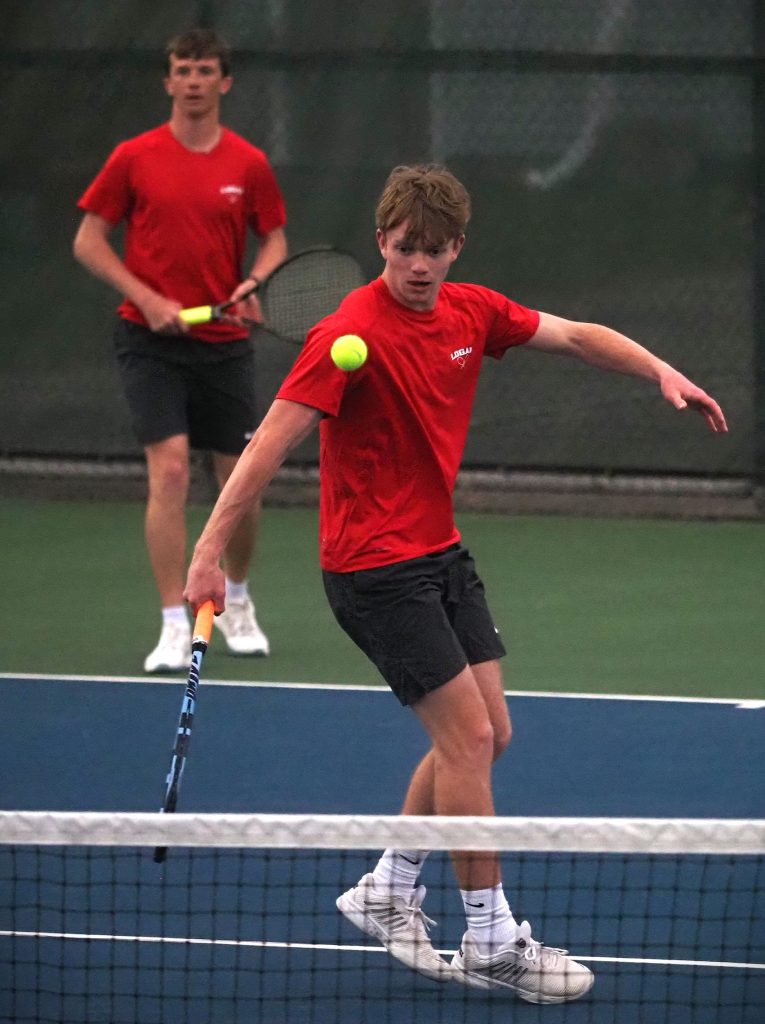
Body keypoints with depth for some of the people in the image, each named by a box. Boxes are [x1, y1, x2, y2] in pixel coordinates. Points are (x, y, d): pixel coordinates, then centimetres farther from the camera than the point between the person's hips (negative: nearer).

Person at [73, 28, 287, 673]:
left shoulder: (249, 165, 2)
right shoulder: (135, 158, -2)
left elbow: (275, 239, 9)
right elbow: (88, 241, 1)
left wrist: (255, 282, -13)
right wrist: (148, 299, -11)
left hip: (226, 341, 2)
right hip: (152, 340, -2)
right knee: (170, 471, -15)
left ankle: (236, 601, 32)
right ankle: (175, 628, -12)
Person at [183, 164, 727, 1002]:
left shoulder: (471, 312, 3)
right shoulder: (352, 334, -20)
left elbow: (574, 336, 15)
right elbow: (272, 440, -24)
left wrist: (661, 372, 0)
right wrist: (209, 551, -29)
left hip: (441, 554, 8)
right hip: (375, 569, -8)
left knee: (484, 735, 10)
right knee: (467, 736, -10)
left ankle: (388, 891, 25)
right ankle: (491, 941, -2)